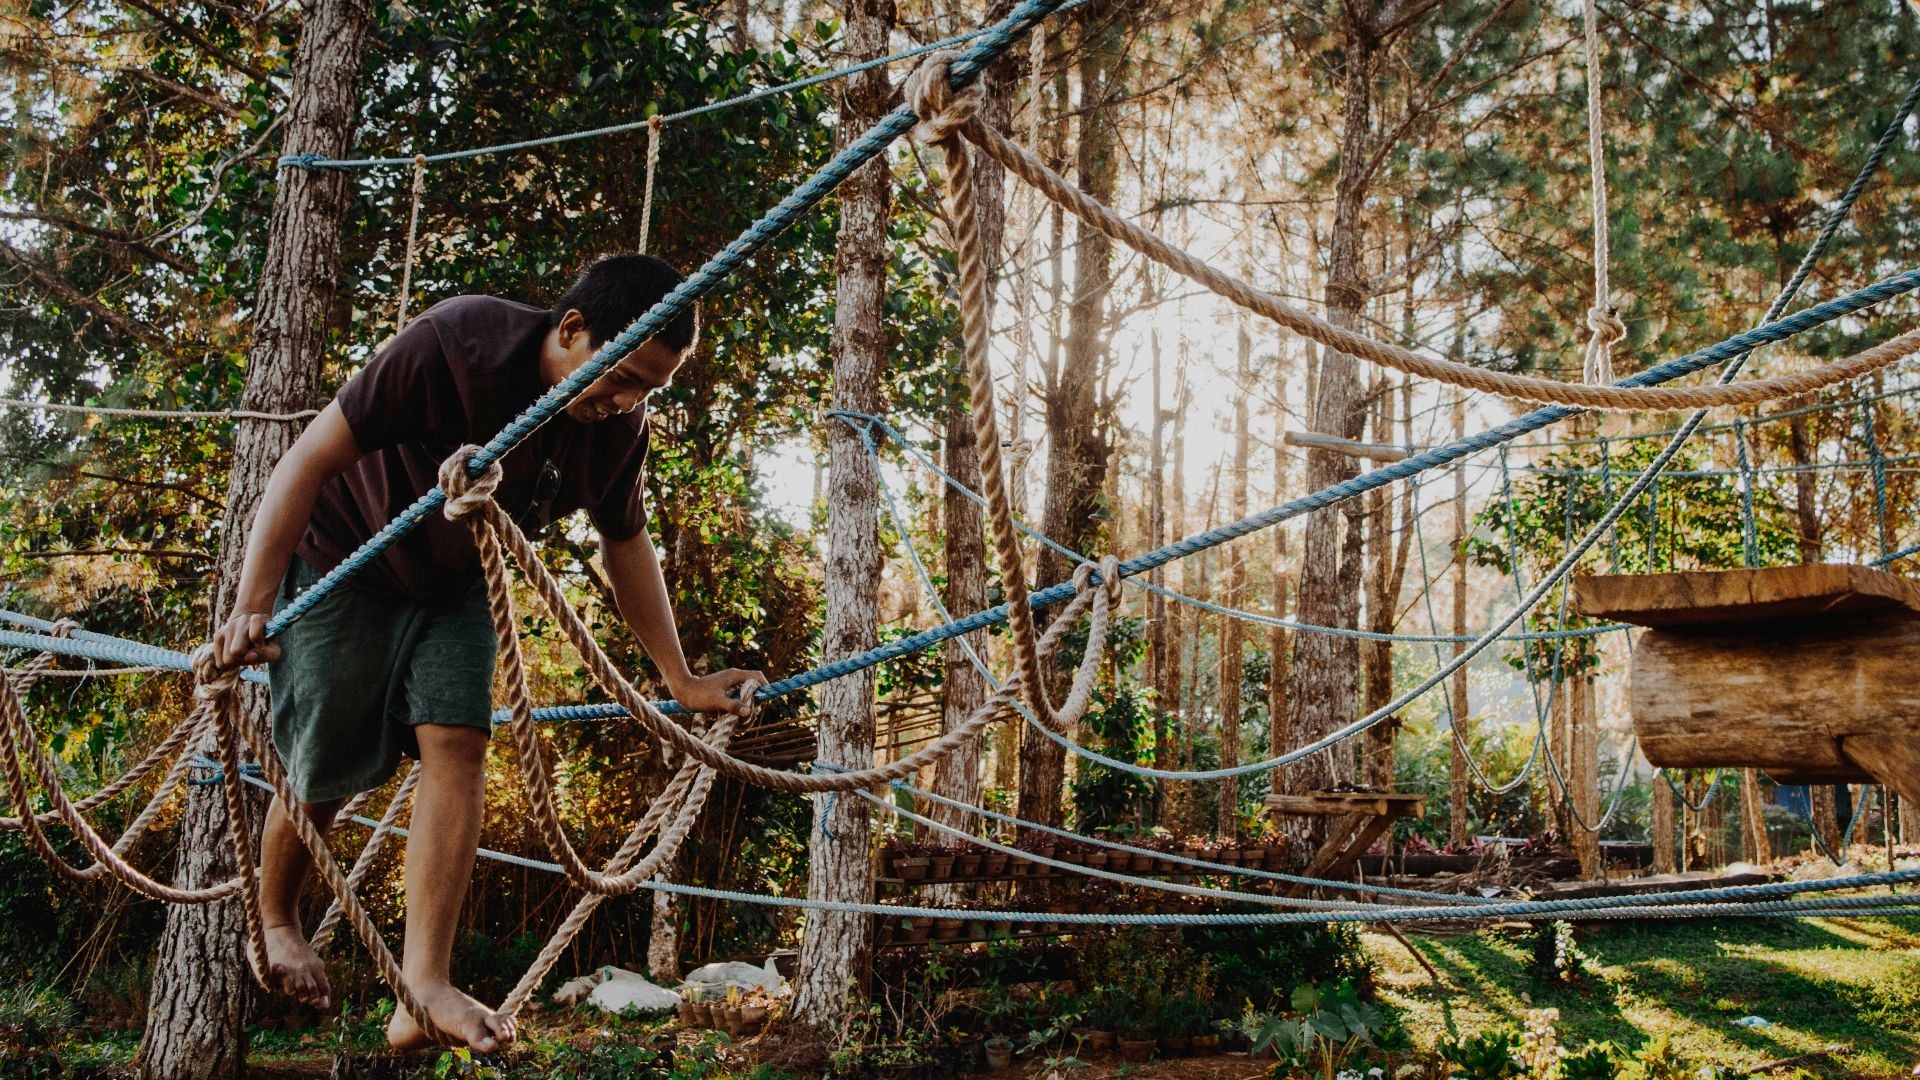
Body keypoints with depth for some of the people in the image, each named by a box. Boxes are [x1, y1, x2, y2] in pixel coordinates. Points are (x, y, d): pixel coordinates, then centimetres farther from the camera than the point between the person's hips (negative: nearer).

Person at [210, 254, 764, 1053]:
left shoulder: (619, 427, -16)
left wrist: (682, 680, 1)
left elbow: (625, 546, 0)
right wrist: (252, 607, -34)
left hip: (452, 586, 4)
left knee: (458, 746, -13)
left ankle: (425, 987, -11)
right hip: (344, 558, -4)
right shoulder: (455, 345, -34)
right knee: (325, 771, 1)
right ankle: (275, 919, 32)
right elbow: (310, 458, -30)